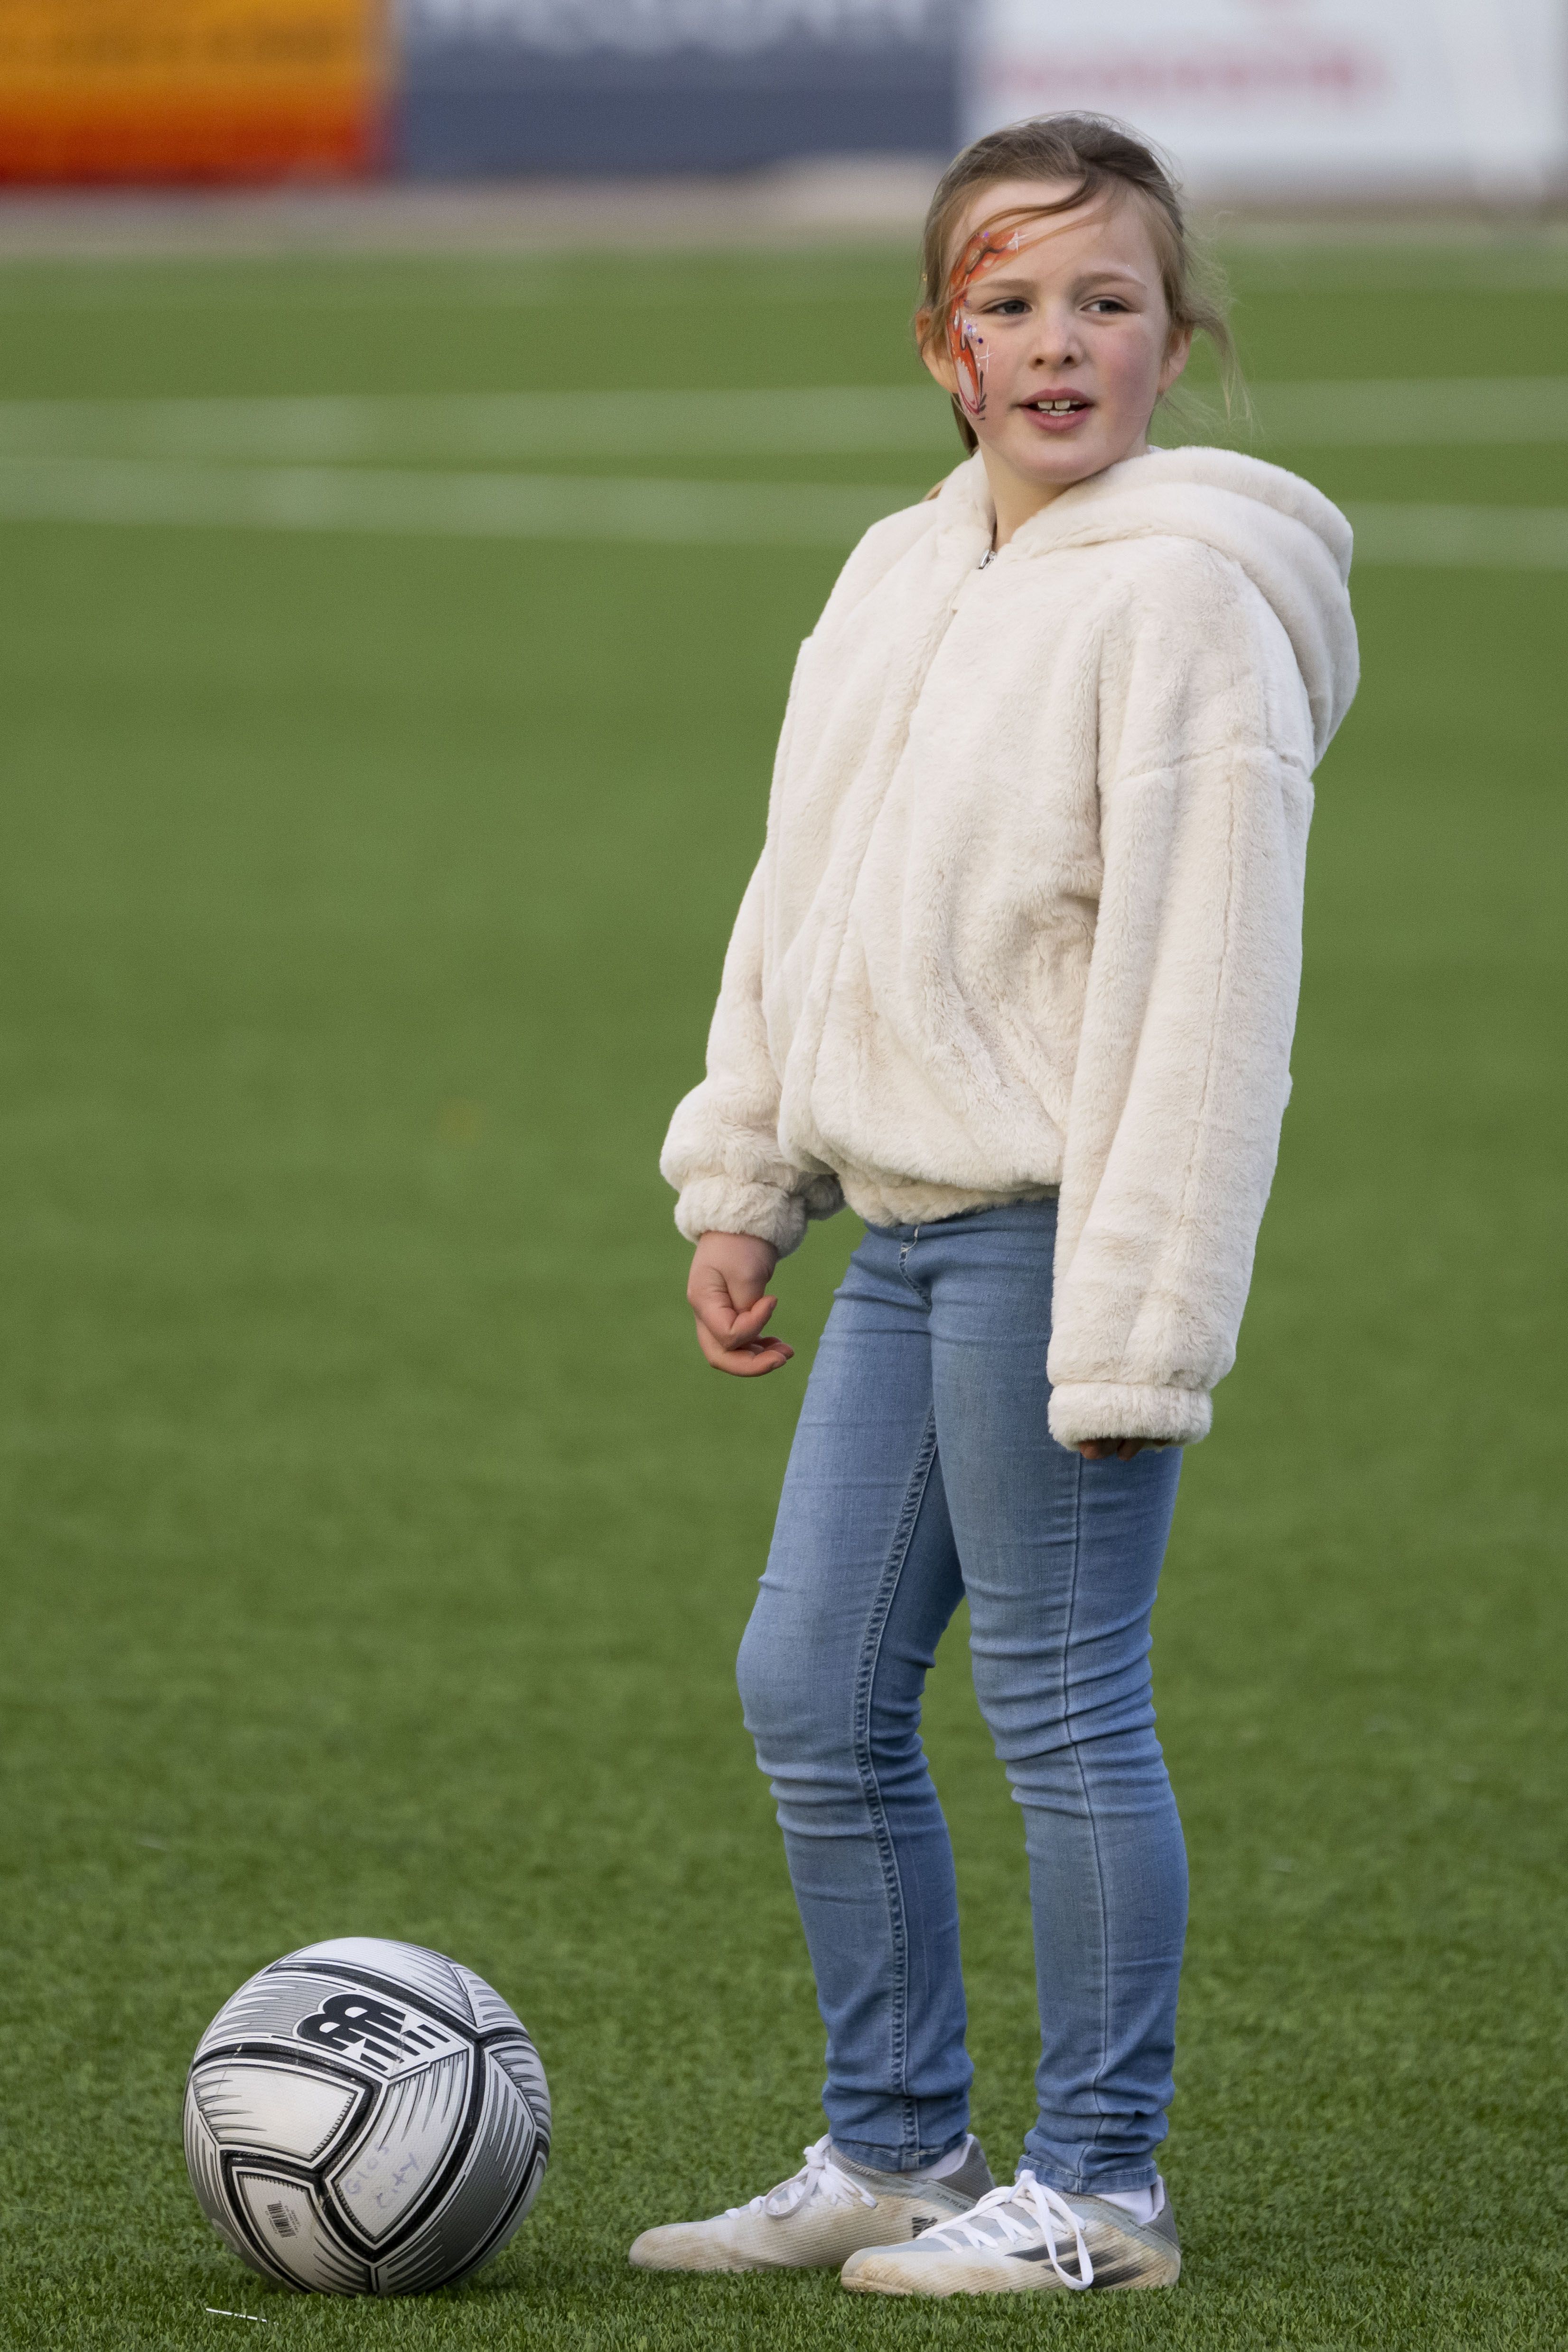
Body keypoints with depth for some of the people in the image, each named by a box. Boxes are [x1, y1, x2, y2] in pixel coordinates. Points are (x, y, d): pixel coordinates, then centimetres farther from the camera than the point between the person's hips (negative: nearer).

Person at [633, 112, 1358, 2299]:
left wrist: (1138, 1307, -20)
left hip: (1065, 1223, -8)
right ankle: (895, 2149, 22)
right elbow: (803, 896, 21)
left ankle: (1098, 2184, 8)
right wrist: (740, 1182, 16)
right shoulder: (899, 579, 13)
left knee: (1063, 1704, -2)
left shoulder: (1187, 593, -12)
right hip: (907, 1218, 8)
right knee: (813, 1688, 11)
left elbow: (1209, 973, -16)